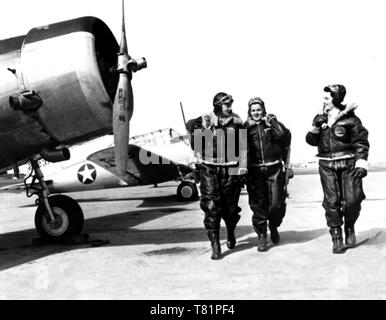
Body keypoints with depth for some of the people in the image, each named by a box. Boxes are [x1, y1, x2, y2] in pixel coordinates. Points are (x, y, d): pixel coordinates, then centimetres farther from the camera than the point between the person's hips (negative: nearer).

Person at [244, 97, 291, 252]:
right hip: (255, 171, 1)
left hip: (274, 169, 0)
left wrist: (270, 121, -9)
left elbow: (284, 134, -11)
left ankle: (273, 227, 29)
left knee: (277, 204, -1)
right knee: (258, 205, 2)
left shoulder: (271, 123, 7)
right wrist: (248, 126, -7)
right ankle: (261, 237, 15)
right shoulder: (246, 127, 9)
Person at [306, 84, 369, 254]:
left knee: (352, 200, -7)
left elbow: (361, 142, -3)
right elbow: (311, 141, 9)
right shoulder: (320, 117, 9)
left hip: (348, 164, -3)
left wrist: (361, 163, -12)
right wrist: (316, 127, -9)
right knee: (332, 201, 0)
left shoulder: (350, 118, -4)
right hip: (327, 166, 3)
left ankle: (349, 227, 23)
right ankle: (336, 237, 9)